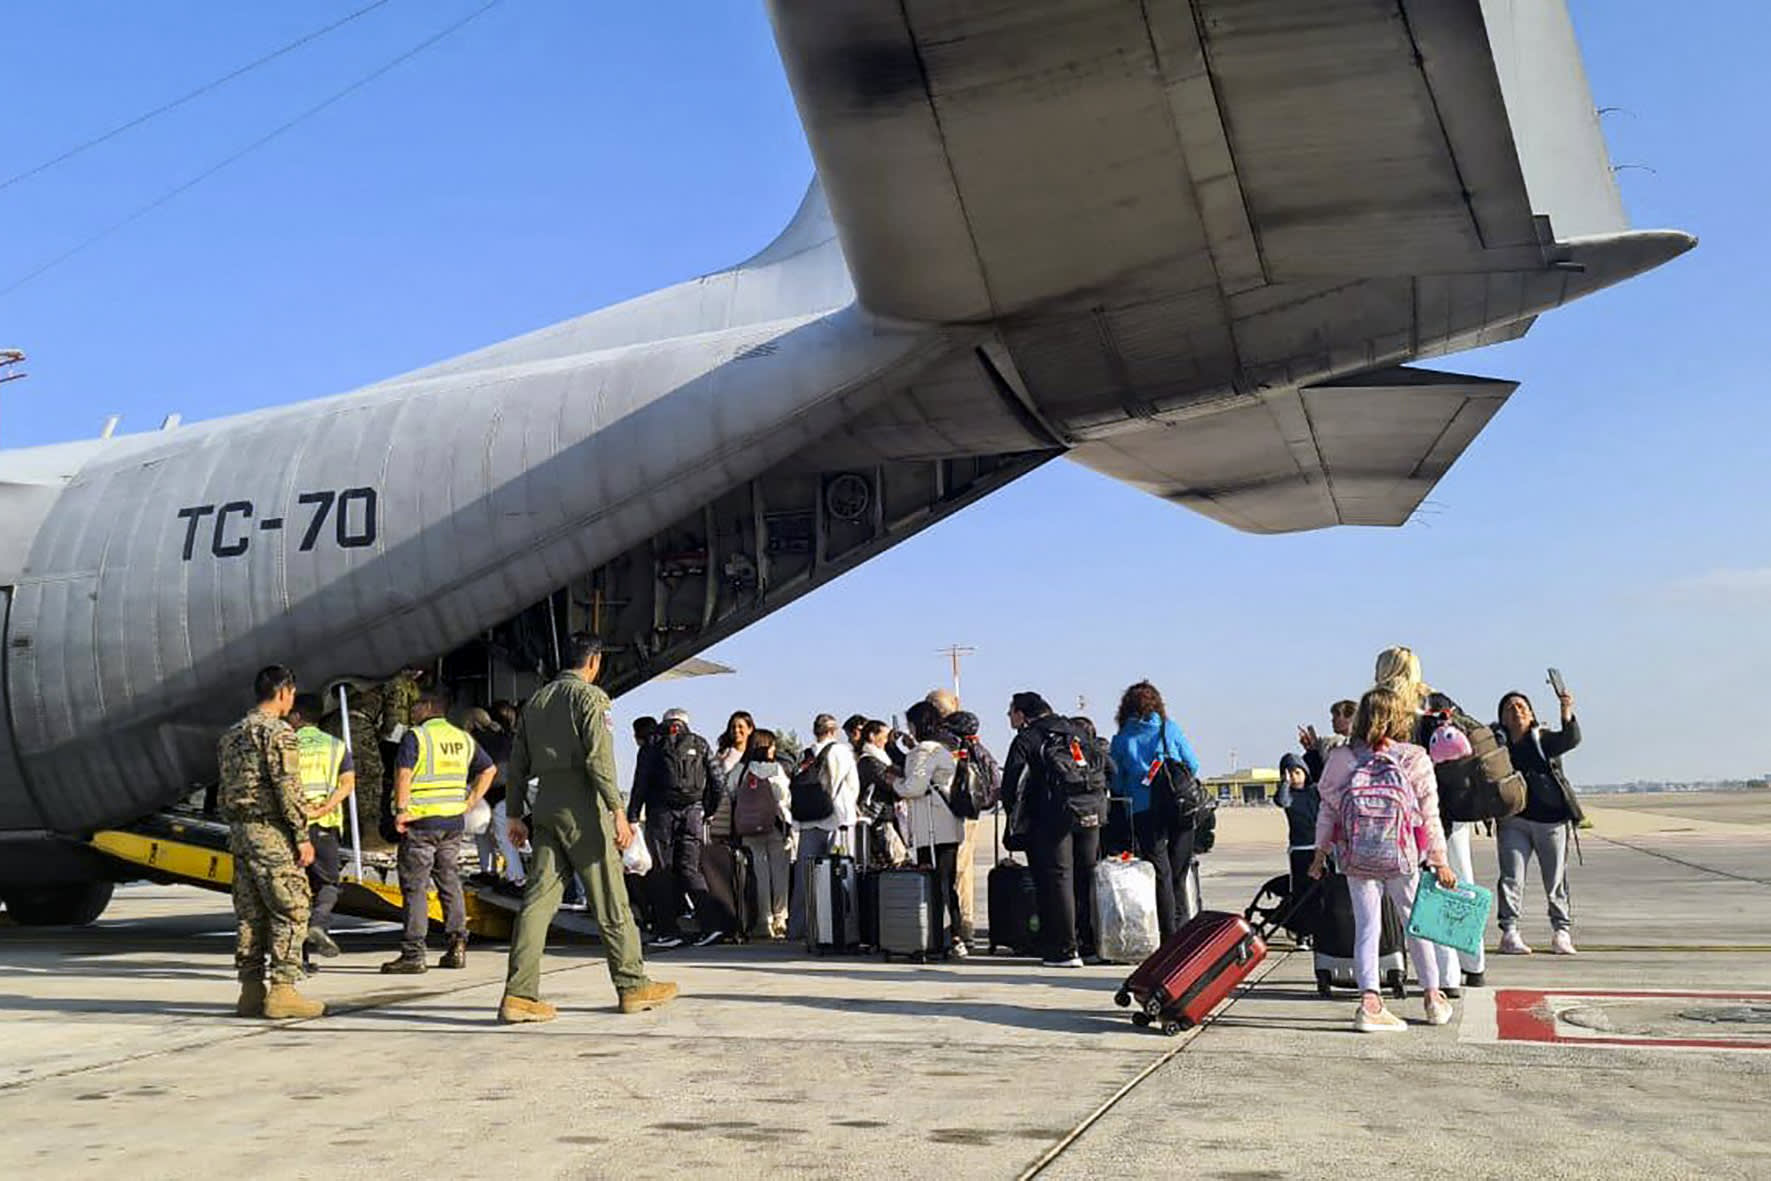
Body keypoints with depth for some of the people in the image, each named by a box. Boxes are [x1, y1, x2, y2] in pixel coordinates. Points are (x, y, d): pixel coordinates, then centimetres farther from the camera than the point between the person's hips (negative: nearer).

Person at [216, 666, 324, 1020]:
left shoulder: (231, 734, 16)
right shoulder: (278, 732, -11)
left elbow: (225, 791, 17)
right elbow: (288, 788, -16)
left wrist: (236, 828, 20)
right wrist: (303, 835, -13)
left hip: (239, 831, 9)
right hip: (270, 832, -9)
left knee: (250, 914, 11)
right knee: (291, 912, -5)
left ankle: (251, 991, 12)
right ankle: (281, 990, -8)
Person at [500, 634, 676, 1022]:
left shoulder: (536, 700, 17)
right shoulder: (589, 696, -5)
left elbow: (518, 762, 17)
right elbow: (599, 757, -15)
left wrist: (516, 814, 20)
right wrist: (618, 810, -16)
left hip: (544, 805, 7)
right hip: (581, 805, -7)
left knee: (539, 898, 3)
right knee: (609, 900, 2)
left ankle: (519, 994, -4)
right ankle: (632, 985, 11)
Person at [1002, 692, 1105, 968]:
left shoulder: (1026, 740, 0)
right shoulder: (1075, 732, 19)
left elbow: (1012, 786, -4)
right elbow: (1102, 772, 20)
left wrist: (1016, 821, 9)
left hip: (1054, 815, -6)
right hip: (1091, 813, 6)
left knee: (1057, 879, -2)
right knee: (1088, 878, 11)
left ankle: (1065, 950, -3)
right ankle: (1093, 943, 14)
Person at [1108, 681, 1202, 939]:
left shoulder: (1121, 739, 6)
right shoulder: (1170, 729, 5)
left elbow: (1116, 784, 7)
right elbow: (1193, 766, 7)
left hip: (1143, 811, 0)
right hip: (1178, 807, 0)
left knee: (1160, 872, 4)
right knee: (1179, 872, 9)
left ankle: (1170, 935, 1)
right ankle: (1183, 929, 9)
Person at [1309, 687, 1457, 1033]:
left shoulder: (1341, 760, -1)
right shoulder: (1415, 759, -5)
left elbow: (1327, 810, 3)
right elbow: (1430, 816, -3)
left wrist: (1320, 854, 13)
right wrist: (1440, 862, 3)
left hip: (1356, 860, 1)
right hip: (1402, 860, -1)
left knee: (1366, 927, 5)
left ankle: (1369, 1001, -7)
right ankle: (1433, 998, 26)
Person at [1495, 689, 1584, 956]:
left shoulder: (1543, 739, 1)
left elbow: (1571, 739, -18)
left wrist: (1567, 713, -35)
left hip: (1551, 819, -1)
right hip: (1513, 821, 1)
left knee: (1556, 881, 7)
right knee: (1511, 878, -6)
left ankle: (1561, 931, 19)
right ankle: (1509, 932, -4)